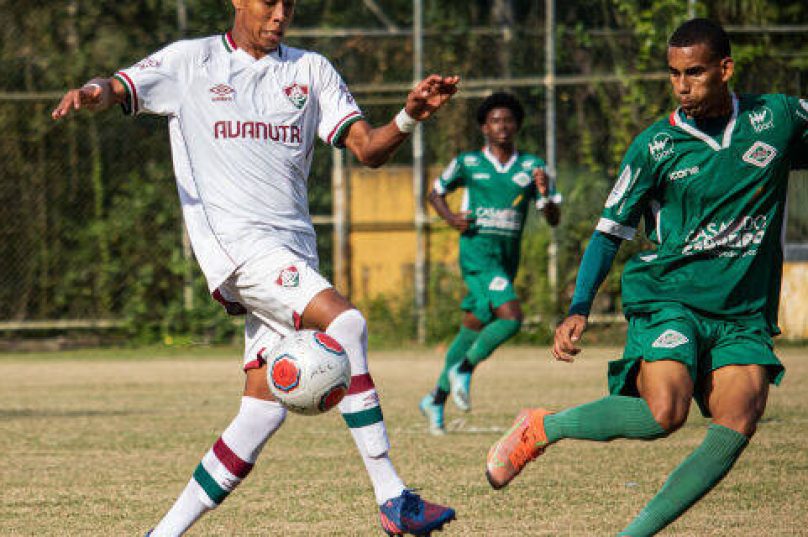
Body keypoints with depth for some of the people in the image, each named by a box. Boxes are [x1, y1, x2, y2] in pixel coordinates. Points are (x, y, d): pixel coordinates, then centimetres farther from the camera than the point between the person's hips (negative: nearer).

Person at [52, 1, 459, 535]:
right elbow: (118, 89, 0)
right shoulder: (192, 61, 8)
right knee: (346, 321, -26)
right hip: (236, 241, -5)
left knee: (265, 409, -3)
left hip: (294, 247, 5)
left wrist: (410, 117, -12)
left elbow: (367, 148, 9)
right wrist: (91, 92, -25)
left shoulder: (312, 70, 16)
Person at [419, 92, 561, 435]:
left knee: (473, 328, 11)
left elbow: (553, 219, 5)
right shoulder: (467, 163, 4)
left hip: (508, 259, 4)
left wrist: (545, 194, -17)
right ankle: (463, 370, -3)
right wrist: (450, 217, -1)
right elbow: (436, 192, 19)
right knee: (511, 317, -24)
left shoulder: (531, 167, 8)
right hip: (477, 252, -4)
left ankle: (437, 399, 26)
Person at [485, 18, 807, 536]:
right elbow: (610, 232, 2)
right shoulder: (655, 146, -2)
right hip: (669, 296, -3)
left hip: (745, 313, 3)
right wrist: (579, 310, -10)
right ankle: (542, 429, -4)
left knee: (737, 426, -21)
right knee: (664, 412, -27)